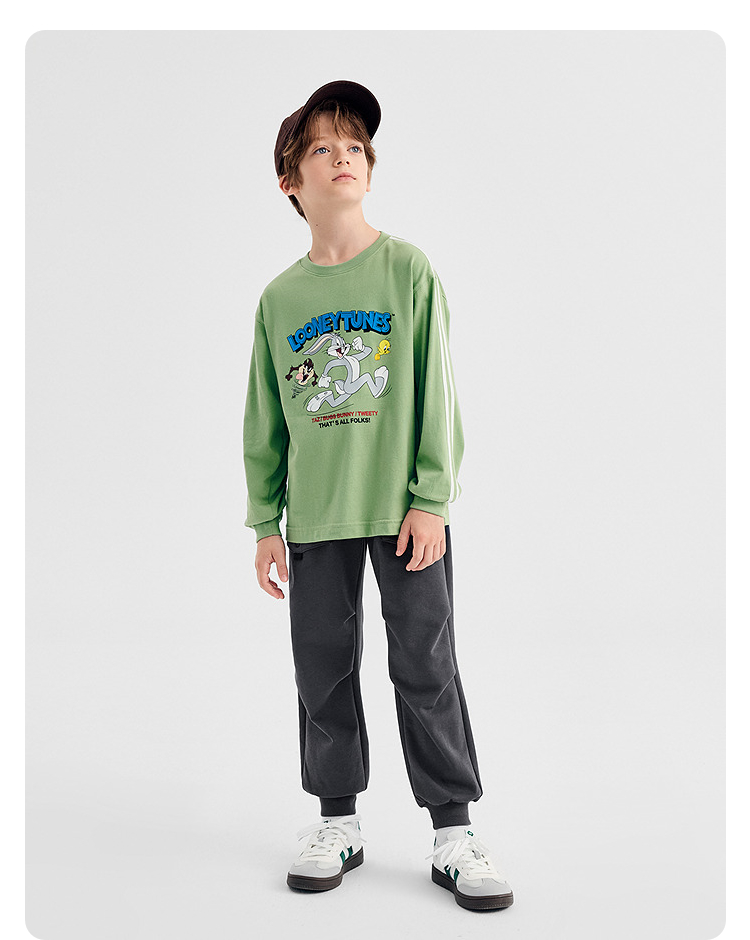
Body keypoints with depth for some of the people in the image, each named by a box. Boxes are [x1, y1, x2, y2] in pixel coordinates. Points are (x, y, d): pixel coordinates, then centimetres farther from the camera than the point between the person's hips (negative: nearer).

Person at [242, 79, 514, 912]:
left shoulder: (408, 269, 0)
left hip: (404, 507, -2)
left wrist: (430, 499, -9)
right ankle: (338, 823, 26)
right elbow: (264, 422, 10)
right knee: (323, 671, 9)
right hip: (315, 516, 3)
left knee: (425, 669, 2)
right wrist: (265, 522, 7)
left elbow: (437, 391, -3)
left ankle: (452, 832, 16)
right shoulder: (280, 297, 7)